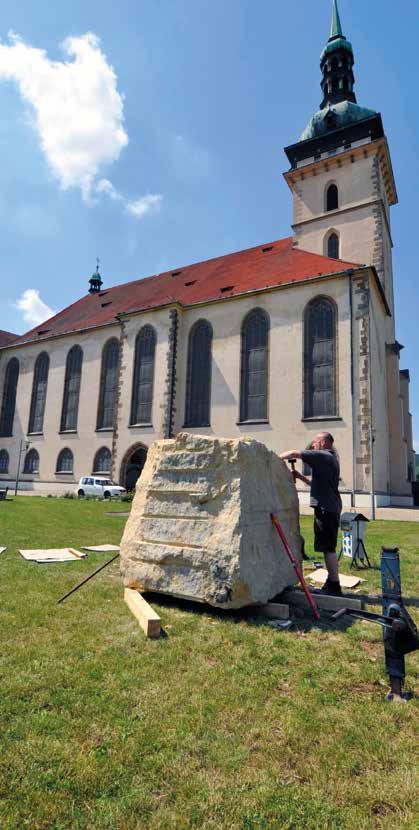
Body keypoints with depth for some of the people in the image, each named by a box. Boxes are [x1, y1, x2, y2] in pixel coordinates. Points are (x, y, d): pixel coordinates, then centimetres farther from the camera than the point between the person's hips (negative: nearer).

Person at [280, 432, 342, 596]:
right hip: (331, 508, 10)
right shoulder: (330, 459, 20)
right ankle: (331, 584, 24)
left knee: (328, 548, -5)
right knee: (328, 548, 16)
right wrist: (300, 476, 15)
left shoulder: (323, 456, -11)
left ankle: (334, 586, 1)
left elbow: (294, 453, -16)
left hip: (326, 508, -10)